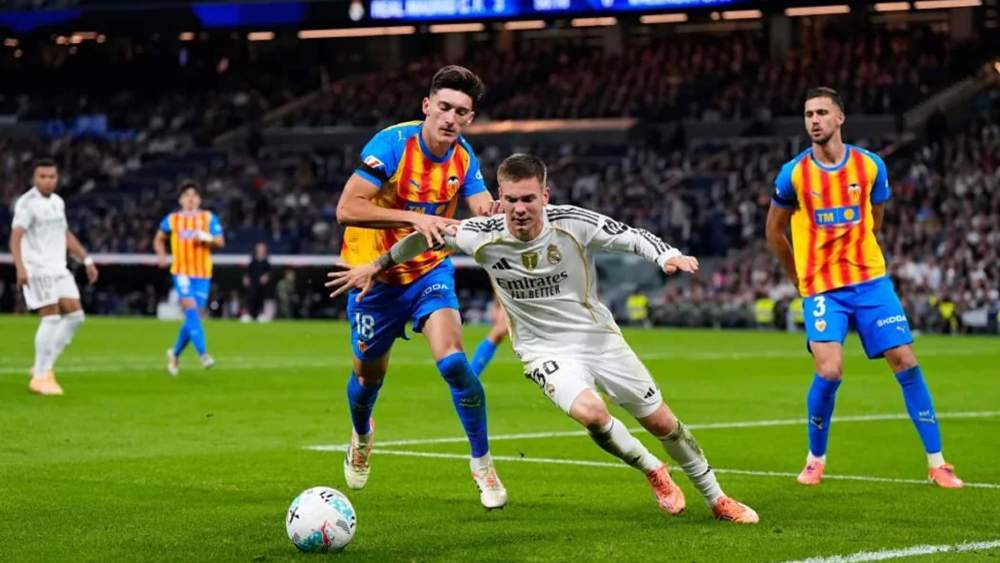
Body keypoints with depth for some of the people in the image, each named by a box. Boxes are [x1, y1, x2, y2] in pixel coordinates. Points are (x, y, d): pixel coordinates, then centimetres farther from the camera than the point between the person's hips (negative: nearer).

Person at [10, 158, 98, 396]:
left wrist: (87, 260, 22)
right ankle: (40, 377, -4)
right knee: (51, 317, -13)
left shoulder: (57, 202, 15)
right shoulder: (27, 203, -10)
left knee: (75, 315, 0)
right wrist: (20, 267, -33)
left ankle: (44, 366, 10)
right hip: (37, 269, -8)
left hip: (58, 269, 8)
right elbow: (16, 237, -20)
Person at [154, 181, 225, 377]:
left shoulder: (209, 218, 6)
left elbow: (220, 242, 1)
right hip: (182, 272, -2)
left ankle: (175, 353, 26)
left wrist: (207, 238, -19)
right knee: (191, 310, -20)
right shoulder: (172, 219, 7)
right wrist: (162, 255, 2)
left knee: (193, 317, 6)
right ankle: (203, 354, -25)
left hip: (202, 274, 2)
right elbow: (159, 239, 20)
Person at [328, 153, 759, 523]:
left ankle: (716, 499, 29)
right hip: (545, 351, -1)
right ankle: (652, 472, 1)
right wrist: (374, 267, 4)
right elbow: (427, 238, -2)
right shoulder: (482, 237, -18)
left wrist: (668, 256, -34)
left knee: (660, 421, 6)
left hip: (598, 336, 1)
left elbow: (633, 237, -14)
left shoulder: (573, 224, -21)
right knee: (589, 412, -29)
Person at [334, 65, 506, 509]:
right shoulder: (392, 144, -23)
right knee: (369, 375, 13)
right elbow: (347, 209, -30)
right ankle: (361, 435, 50)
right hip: (374, 274, -2)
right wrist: (415, 218, -38)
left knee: (452, 361, -20)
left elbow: (485, 213, -14)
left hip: (430, 271, 2)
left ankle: (482, 464, -5)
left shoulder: (463, 157, -7)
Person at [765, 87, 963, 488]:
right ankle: (815, 459, 6)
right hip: (822, 289, -2)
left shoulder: (870, 165, -1)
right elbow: (774, 232, 8)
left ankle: (936, 463, 5)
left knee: (905, 362, -4)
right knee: (829, 372, -18)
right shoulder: (793, 174, -6)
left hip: (870, 280, 2)